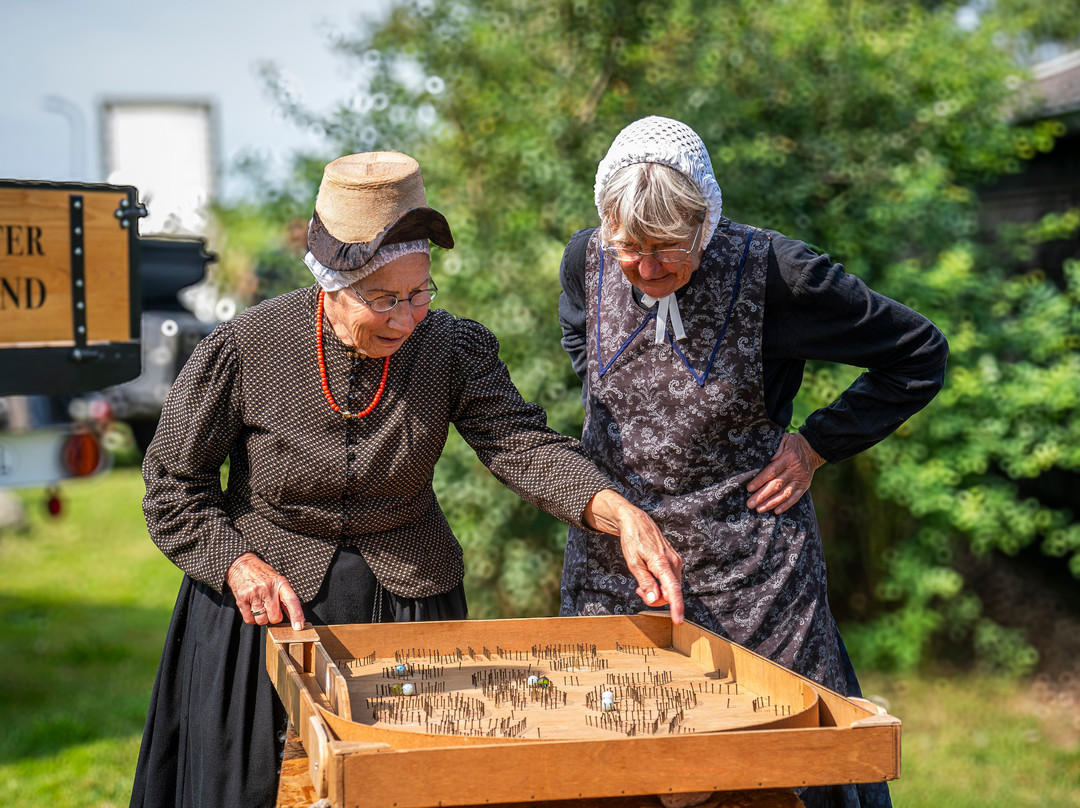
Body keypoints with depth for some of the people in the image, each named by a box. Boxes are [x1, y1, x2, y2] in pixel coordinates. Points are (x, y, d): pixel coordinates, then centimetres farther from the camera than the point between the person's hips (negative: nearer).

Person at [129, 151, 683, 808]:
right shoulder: (245, 348, -15)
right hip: (264, 604, -1)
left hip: (409, 605, 2)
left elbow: (522, 445, -23)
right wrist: (240, 567, -20)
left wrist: (620, 514, -40)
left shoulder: (450, 349, -11)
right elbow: (175, 486, -5)